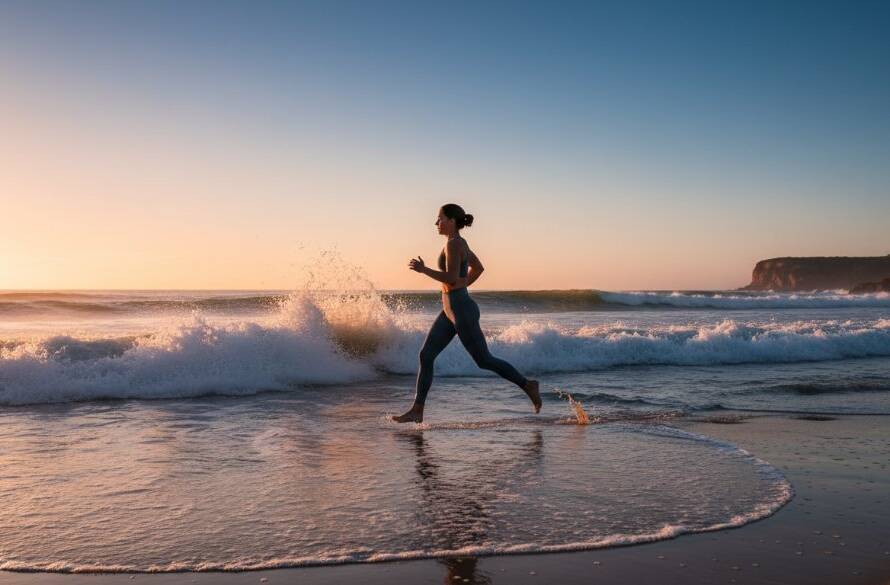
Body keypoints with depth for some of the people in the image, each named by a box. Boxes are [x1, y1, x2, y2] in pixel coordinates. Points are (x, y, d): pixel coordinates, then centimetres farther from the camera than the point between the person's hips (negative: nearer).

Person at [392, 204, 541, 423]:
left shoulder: (453, 244, -15)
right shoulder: (461, 243, 13)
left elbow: (451, 278, -24)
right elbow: (478, 268, 26)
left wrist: (423, 269, -15)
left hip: (461, 309, -10)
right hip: (450, 310, 10)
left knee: (484, 360, 0)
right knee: (426, 355, 5)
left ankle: (527, 385, 16)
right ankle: (416, 411, 7)